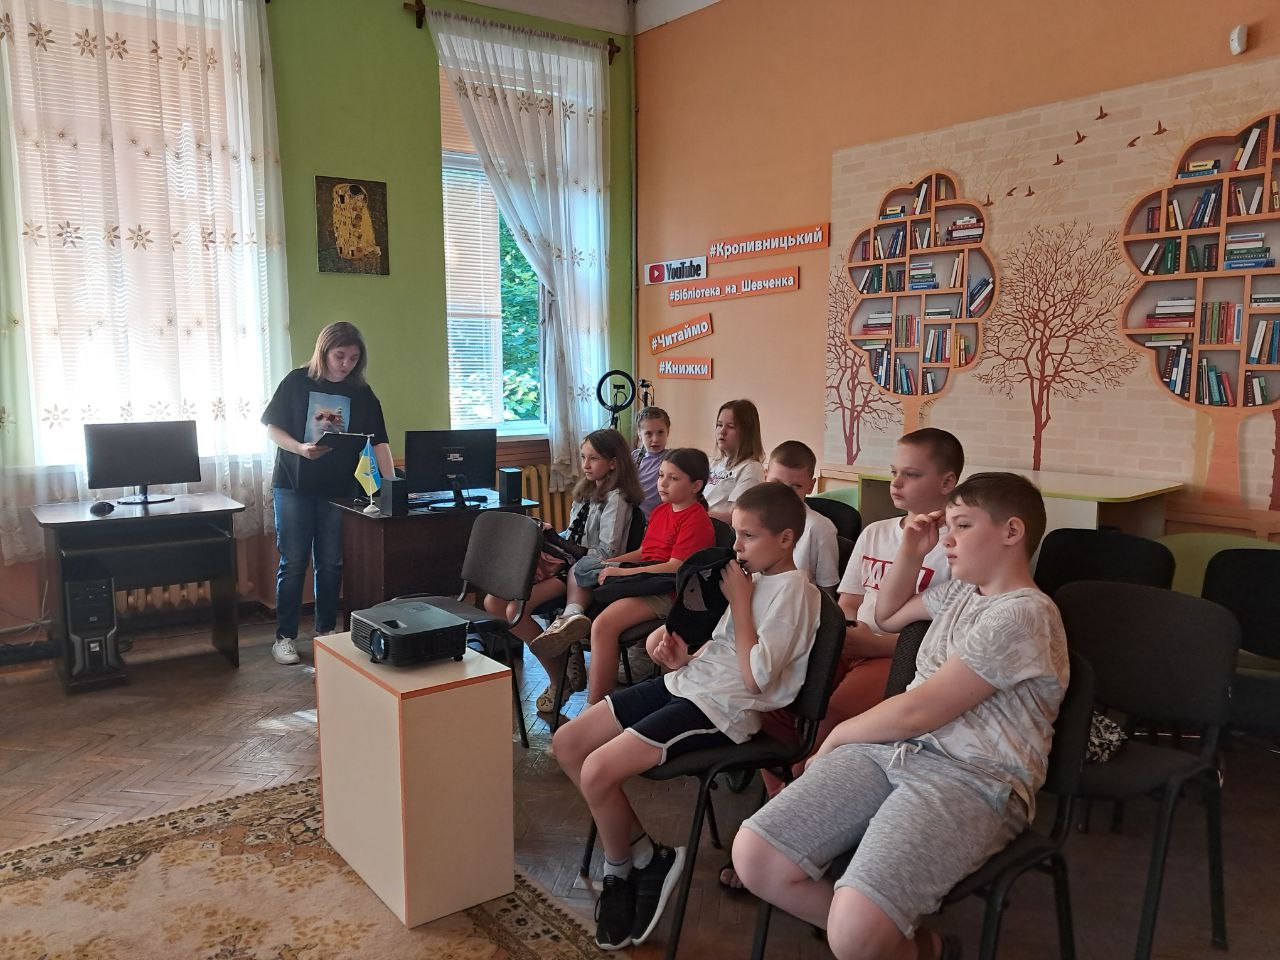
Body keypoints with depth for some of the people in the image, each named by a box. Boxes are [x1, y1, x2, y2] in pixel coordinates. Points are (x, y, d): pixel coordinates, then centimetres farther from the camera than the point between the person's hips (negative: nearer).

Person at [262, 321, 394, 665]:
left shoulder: (361, 393, 2)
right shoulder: (297, 382, -2)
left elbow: (379, 442, -3)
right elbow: (272, 428, 0)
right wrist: (300, 449, -19)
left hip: (337, 488, 2)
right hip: (294, 485, -2)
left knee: (331, 563, 8)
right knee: (293, 563, 1)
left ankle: (327, 631, 22)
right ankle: (284, 636, 11)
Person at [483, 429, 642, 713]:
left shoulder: (616, 498, -10)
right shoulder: (586, 491, 19)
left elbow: (606, 551, -16)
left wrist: (562, 560, -16)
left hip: (586, 573, -9)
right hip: (566, 564, 9)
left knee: (516, 610, -24)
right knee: (493, 602, -7)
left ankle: (559, 680, -5)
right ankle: (564, 652, 0)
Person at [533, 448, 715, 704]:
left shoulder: (697, 520, -13)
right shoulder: (661, 510, 16)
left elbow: (674, 568, -20)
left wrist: (621, 572, -18)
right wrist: (608, 563, 7)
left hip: (666, 593, -10)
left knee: (603, 624, -31)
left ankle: (594, 709, -26)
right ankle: (572, 614, -18)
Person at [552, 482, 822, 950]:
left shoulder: (793, 589, -13)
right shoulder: (753, 576, 13)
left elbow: (755, 677, -21)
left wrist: (739, 600, -14)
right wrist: (685, 657, 1)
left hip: (722, 710, -10)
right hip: (687, 683, 10)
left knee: (598, 770, -21)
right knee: (566, 743, 2)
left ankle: (622, 866, 10)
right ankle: (640, 849, 12)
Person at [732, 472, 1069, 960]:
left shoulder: (1022, 615, -11)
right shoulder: (961, 589, 18)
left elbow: (917, 711, -12)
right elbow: (887, 615, 37)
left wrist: (839, 735, 4)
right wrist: (910, 552, 19)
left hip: (972, 781, -8)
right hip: (891, 749, 9)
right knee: (754, 857, -12)